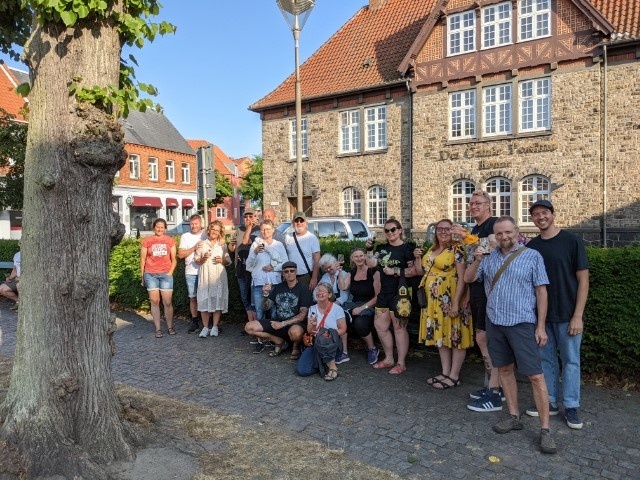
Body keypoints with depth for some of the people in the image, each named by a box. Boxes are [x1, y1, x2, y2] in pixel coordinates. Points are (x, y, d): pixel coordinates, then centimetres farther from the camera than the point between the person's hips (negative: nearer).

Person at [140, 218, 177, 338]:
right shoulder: (146, 241, 5)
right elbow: (143, 259, 6)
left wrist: (170, 272, -2)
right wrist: (142, 276, 3)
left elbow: (174, 259, 9)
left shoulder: (170, 241, 8)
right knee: (154, 301, 2)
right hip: (151, 274, 0)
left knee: (167, 302, -1)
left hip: (166, 274, 0)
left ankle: (170, 327, 11)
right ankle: (158, 329, 7)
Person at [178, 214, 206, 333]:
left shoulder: (207, 235, 4)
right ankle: (195, 322, 16)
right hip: (191, 272, 1)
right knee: (193, 298, 6)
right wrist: (194, 248, -10)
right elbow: (181, 254, -1)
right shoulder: (185, 236, 6)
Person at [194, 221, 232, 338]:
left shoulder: (222, 245, 11)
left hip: (218, 276, 0)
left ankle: (215, 326, 4)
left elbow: (228, 261, 9)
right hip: (205, 275, 0)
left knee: (218, 299, -3)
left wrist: (222, 260, -10)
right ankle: (205, 327, 4)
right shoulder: (202, 244, 8)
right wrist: (203, 258, -12)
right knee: (205, 300, -3)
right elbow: (197, 261, 7)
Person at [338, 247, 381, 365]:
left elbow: (378, 296, -9)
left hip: (370, 307, -4)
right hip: (354, 305, 4)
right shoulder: (351, 273, 13)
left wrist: (362, 307, -16)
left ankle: (372, 349, -4)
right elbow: (343, 287, -3)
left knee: (359, 323, -34)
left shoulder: (374, 272, -5)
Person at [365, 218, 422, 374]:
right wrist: (369, 249, -7)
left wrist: (395, 271, -18)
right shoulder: (382, 248, 10)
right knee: (380, 326, 12)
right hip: (384, 292, 7)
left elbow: (414, 270, -15)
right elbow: (371, 264, 3)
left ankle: (401, 363, 12)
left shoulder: (407, 249, -8)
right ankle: (389, 359, 27)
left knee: (399, 327, 0)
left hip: (400, 293, -7)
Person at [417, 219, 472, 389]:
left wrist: (456, 302, -21)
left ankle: (454, 376, 10)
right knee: (440, 335, 13)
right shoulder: (431, 250, 12)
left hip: (451, 299, -8)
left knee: (456, 335, 2)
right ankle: (445, 372, 23)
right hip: (434, 300, 8)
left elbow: (462, 277, -16)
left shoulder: (457, 248, -11)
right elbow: (422, 271, 21)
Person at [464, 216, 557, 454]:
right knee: (505, 369, 13)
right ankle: (514, 417, 27)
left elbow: (541, 291, -4)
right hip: (494, 322, 5)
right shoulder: (489, 257, 7)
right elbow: (468, 279, 9)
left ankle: (545, 430, 6)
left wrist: (541, 326, -8)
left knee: (535, 376, -4)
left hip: (522, 324, -4)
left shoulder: (532, 256, -4)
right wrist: (477, 261, -10)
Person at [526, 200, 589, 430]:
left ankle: (571, 406, 19)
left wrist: (578, 315, -12)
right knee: (546, 358, 12)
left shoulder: (571, 241, -7)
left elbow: (583, 279, -7)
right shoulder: (531, 247, 4)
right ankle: (550, 401, 25)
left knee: (570, 360, 6)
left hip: (567, 315, -4)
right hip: (541, 314, 4)